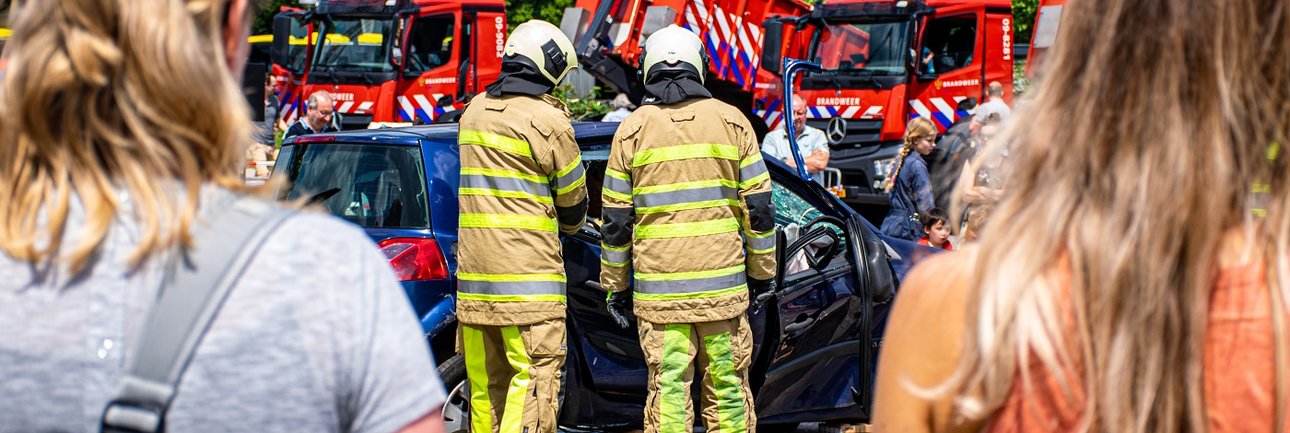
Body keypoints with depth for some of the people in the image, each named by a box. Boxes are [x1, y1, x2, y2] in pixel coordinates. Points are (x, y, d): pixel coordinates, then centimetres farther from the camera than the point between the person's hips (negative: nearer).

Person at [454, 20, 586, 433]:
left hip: (473, 273, 7)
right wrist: (571, 225, 26)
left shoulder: (473, 112, 13)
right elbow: (572, 197, 4)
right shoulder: (548, 120, -9)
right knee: (533, 381, -6)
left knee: (485, 382, 12)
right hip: (527, 275, -7)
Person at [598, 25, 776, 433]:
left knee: (668, 387, 1)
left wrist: (614, 284, 12)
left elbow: (615, 218, 4)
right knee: (727, 385, 8)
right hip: (722, 281, 1)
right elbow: (758, 207, 4)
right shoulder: (730, 121, 3)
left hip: (658, 288, 0)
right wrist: (762, 270, 14)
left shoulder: (633, 128, 2)